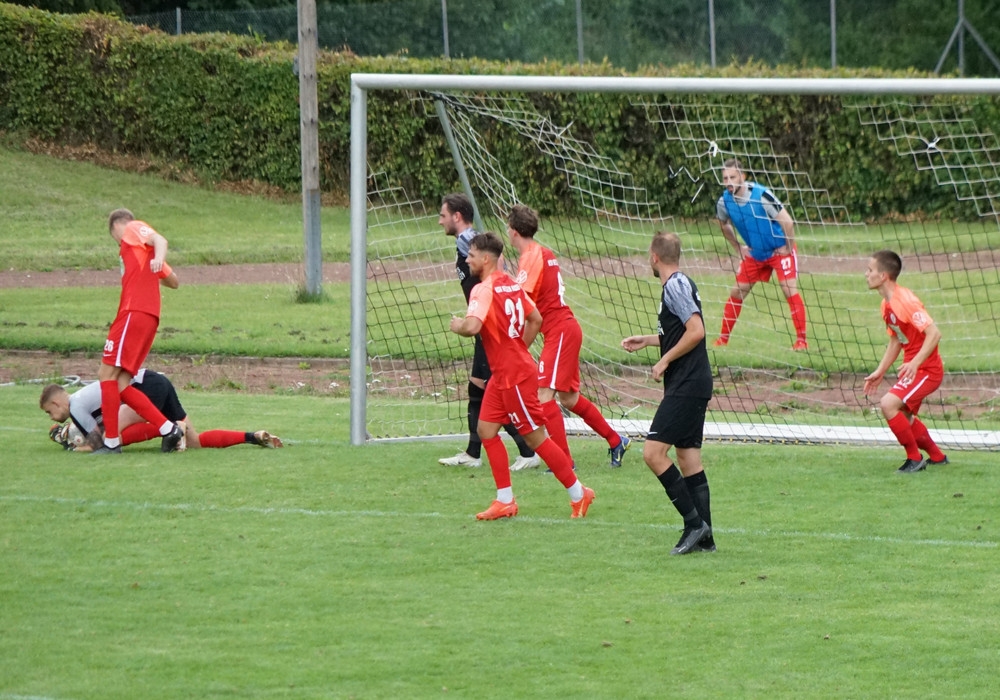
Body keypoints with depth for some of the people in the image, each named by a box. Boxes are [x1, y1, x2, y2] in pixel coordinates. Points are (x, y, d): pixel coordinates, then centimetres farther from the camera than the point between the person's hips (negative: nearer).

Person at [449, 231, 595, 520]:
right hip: (502, 375, 10)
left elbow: (472, 326, -34)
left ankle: (578, 493, 8)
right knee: (486, 429, 9)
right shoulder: (510, 285, 9)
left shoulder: (484, 290, -19)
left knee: (534, 436, -1)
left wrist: (457, 325, -12)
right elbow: (535, 319, 17)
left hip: (515, 376, -10)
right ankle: (505, 501, 11)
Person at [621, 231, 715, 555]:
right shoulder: (681, 283, 16)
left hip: (686, 386, -10)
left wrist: (665, 360, -15)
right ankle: (704, 537, 10)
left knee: (653, 452, -13)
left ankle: (694, 522, -11)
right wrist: (646, 341, 33)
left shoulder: (675, 286, -14)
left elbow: (696, 331, -23)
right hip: (693, 385, 10)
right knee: (688, 458, 10)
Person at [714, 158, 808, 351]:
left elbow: (787, 221, -24)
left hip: (780, 250, -5)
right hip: (754, 254, 5)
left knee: (790, 291, -14)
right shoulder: (724, 202, -11)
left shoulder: (761, 195, -28)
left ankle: (801, 340, -10)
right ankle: (723, 339, 14)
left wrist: (788, 248, -16)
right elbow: (723, 224, 14)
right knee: (737, 293, 4)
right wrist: (738, 247, 9)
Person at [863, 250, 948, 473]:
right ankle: (936, 456, 41)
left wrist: (915, 363, -35)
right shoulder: (887, 304, 7)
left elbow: (934, 333, -28)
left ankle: (915, 459, -7)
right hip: (912, 368, 10)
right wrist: (880, 372, 14)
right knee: (903, 415, 23)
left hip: (926, 369, -10)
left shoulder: (905, 301, -23)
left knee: (888, 404, -22)